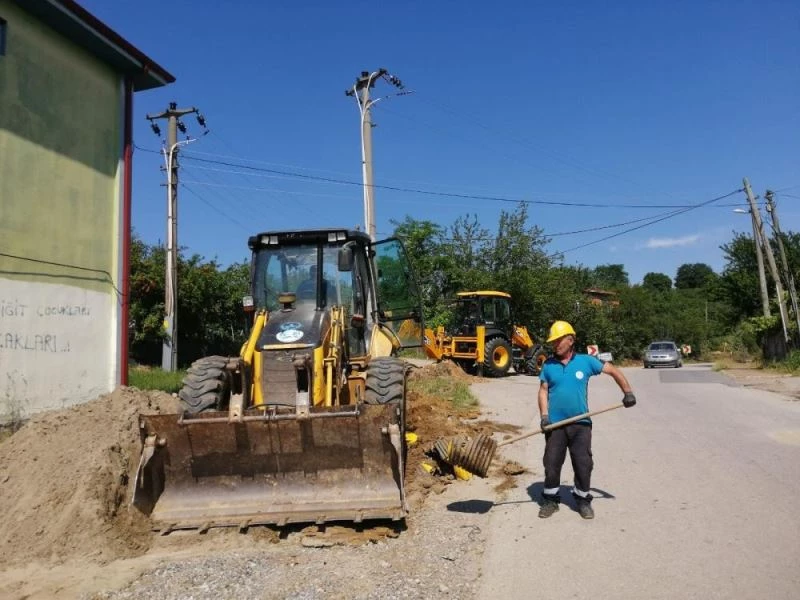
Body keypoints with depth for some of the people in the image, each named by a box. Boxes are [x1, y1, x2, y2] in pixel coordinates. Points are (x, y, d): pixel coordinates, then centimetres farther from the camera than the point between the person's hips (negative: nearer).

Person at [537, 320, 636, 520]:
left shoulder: (585, 361, -1)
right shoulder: (548, 365, 2)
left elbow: (613, 370, 6)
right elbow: (543, 391, 1)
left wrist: (628, 392, -3)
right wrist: (544, 416, -10)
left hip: (580, 423, -1)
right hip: (555, 424, 1)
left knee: (583, 464, 3)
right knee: (551, 463, 4)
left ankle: (583, 500, 21)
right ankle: (550, 499, 19)